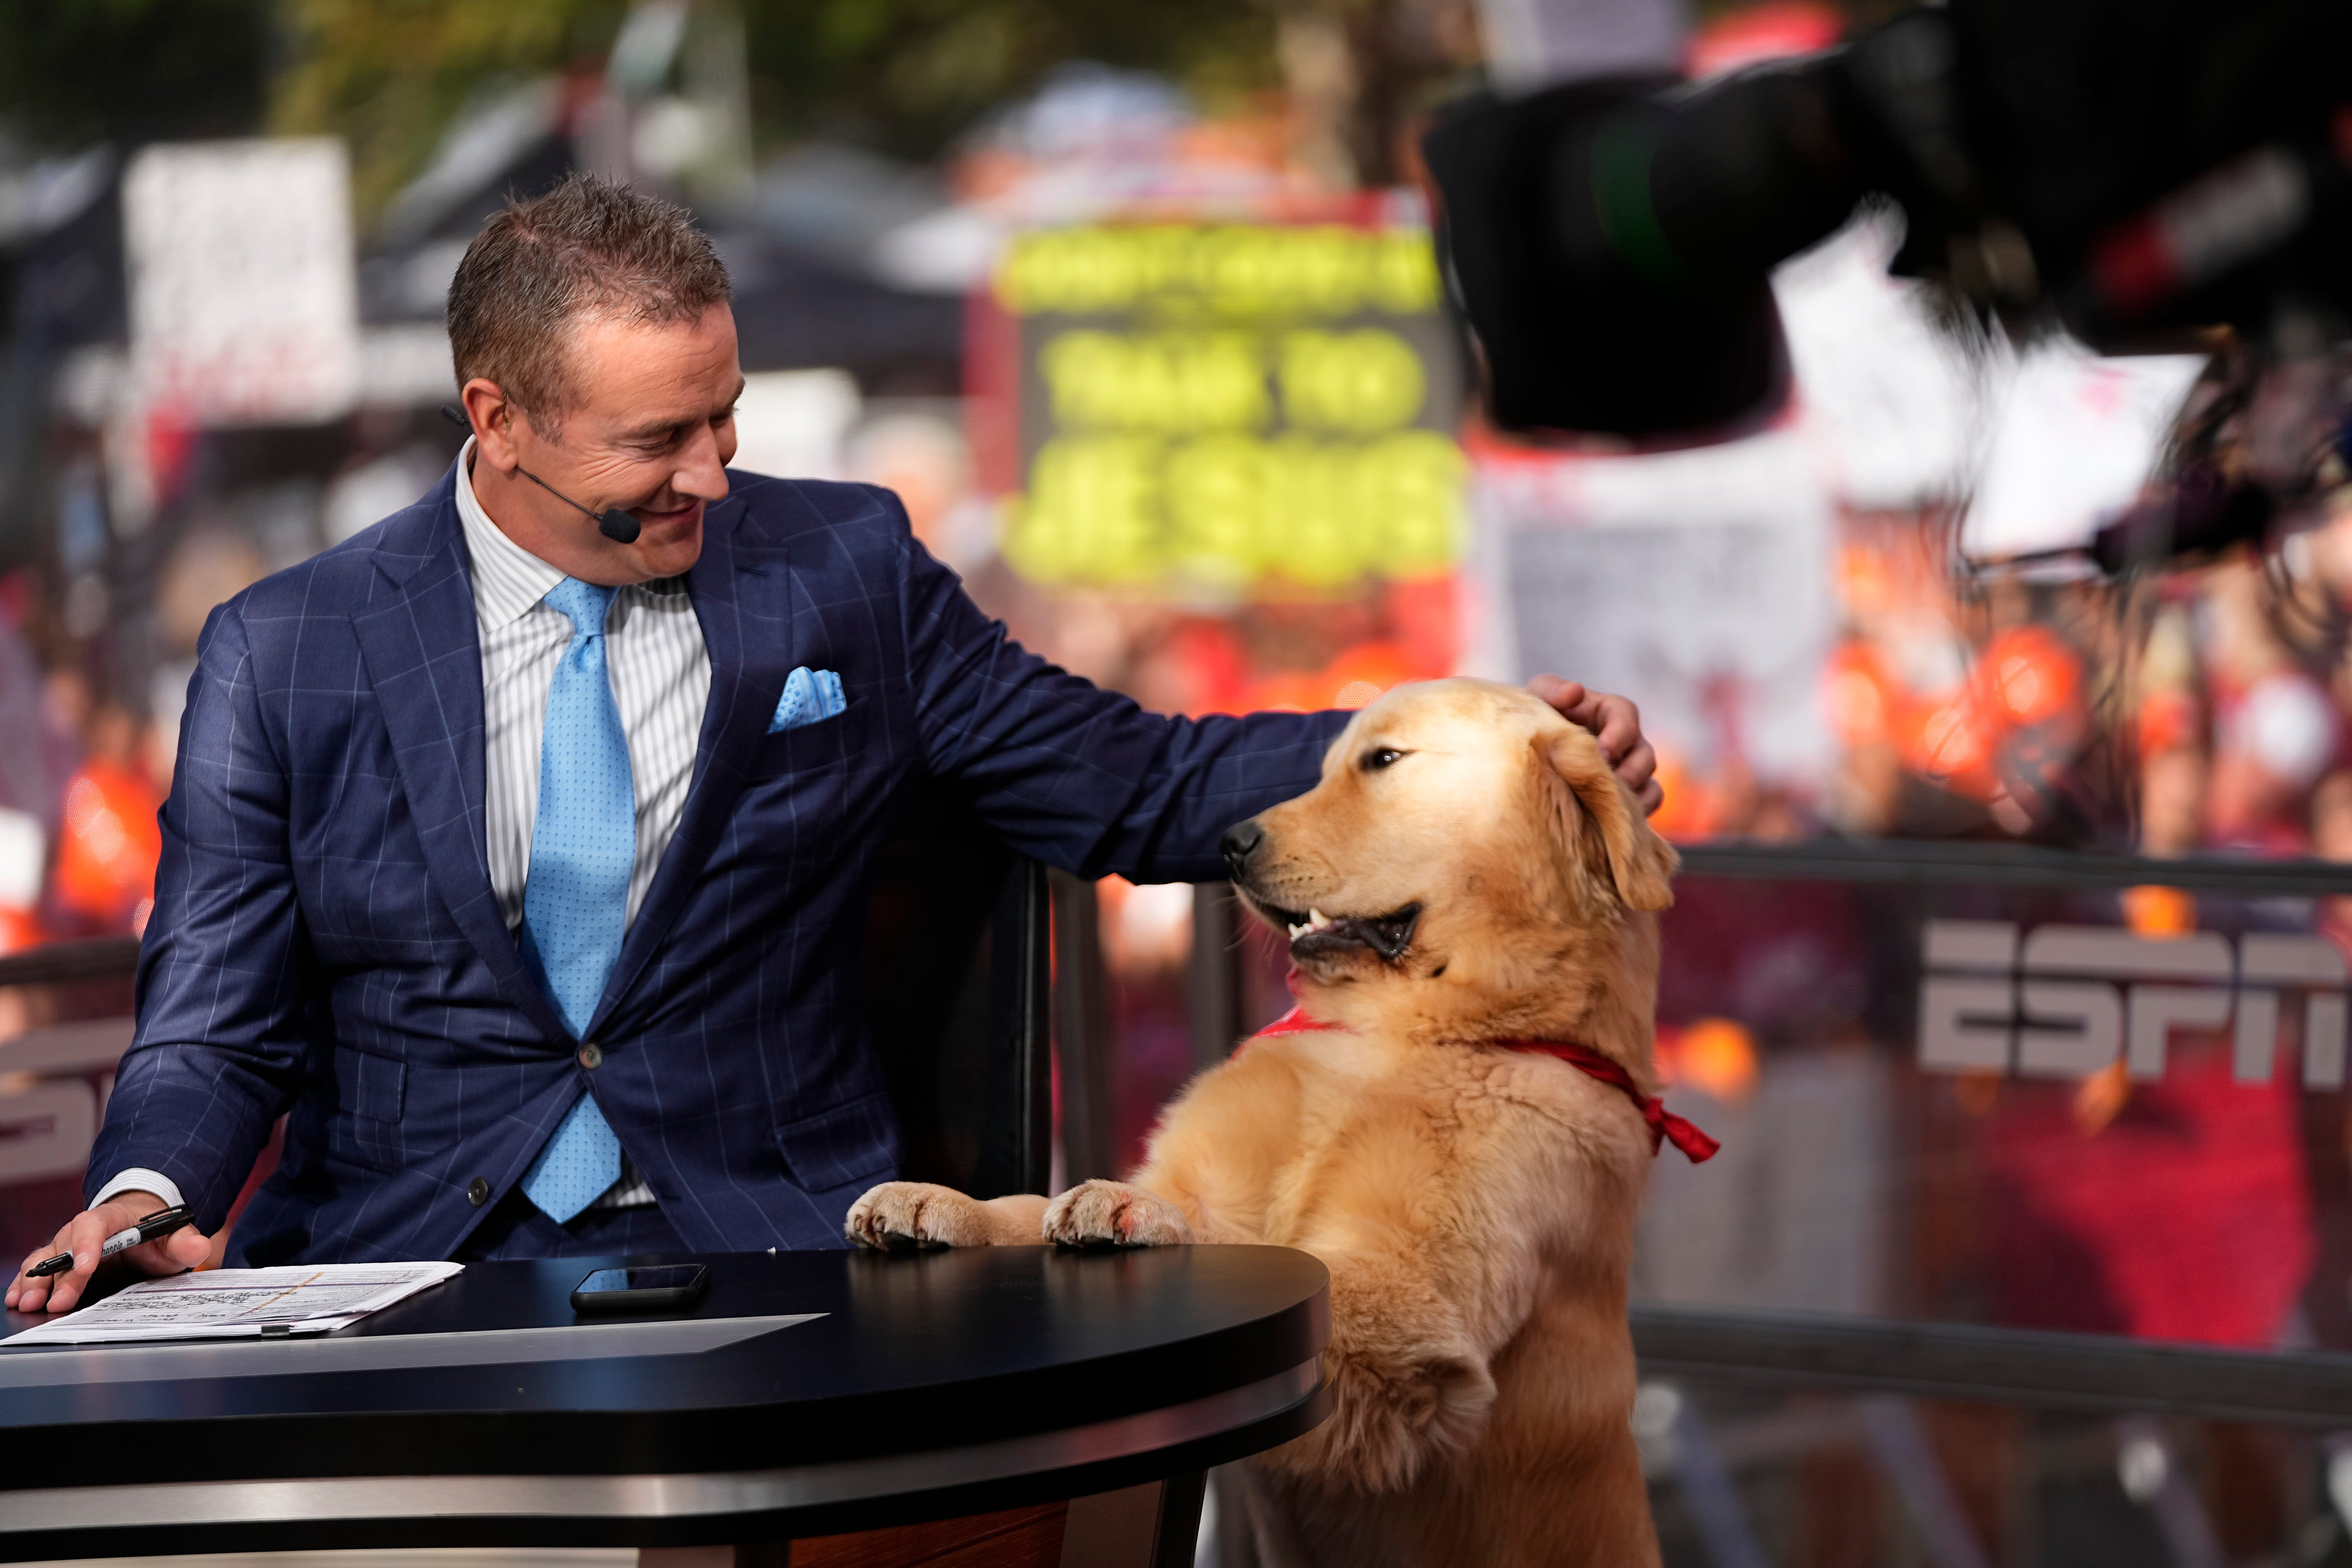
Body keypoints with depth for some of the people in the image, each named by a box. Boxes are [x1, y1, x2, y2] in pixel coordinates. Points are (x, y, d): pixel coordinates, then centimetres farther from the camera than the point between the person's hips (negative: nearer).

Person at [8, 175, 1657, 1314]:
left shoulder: (840, 570, 10)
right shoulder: (287, 656, 6)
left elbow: (1129, 788, 12)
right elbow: (218, 1028, 6)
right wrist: (148, 1193, -17)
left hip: (760, 1244, 0)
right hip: (404, 1266, 0)